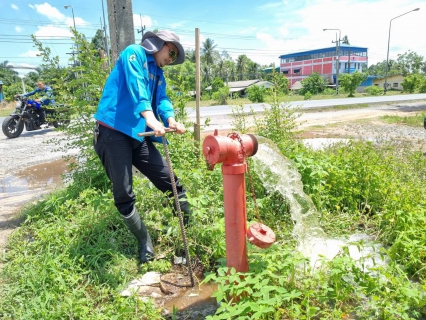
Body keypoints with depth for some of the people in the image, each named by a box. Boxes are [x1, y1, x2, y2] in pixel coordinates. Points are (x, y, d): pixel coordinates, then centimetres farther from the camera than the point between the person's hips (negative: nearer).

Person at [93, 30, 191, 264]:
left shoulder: (158, 74, 22)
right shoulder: (134, 53, -1)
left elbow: (161, 98, 6)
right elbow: (136, 87, -19)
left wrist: (170, 119, -17)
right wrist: (151, 118, -34)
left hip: (139, 135, 8)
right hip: (114, 132, -7)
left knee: (170, 182, 3)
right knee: (123, 196, -3)